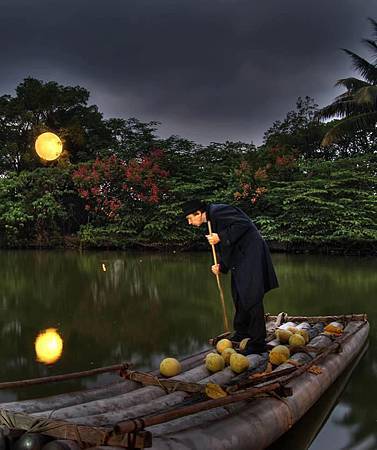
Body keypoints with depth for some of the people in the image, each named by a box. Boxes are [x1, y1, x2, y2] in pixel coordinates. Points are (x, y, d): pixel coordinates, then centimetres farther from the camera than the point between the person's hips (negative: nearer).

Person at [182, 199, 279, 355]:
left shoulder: (217, 211, -14)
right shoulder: (211, 221, 16)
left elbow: (243, 223, -23)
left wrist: (220, 237, -22)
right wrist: (221, 266, 4)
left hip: (250, 253, -11)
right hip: (240, 258, 11)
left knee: (250, 296, -11)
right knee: (238, 295, 19)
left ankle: (258, 342, -5)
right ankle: (242, 331, 36)